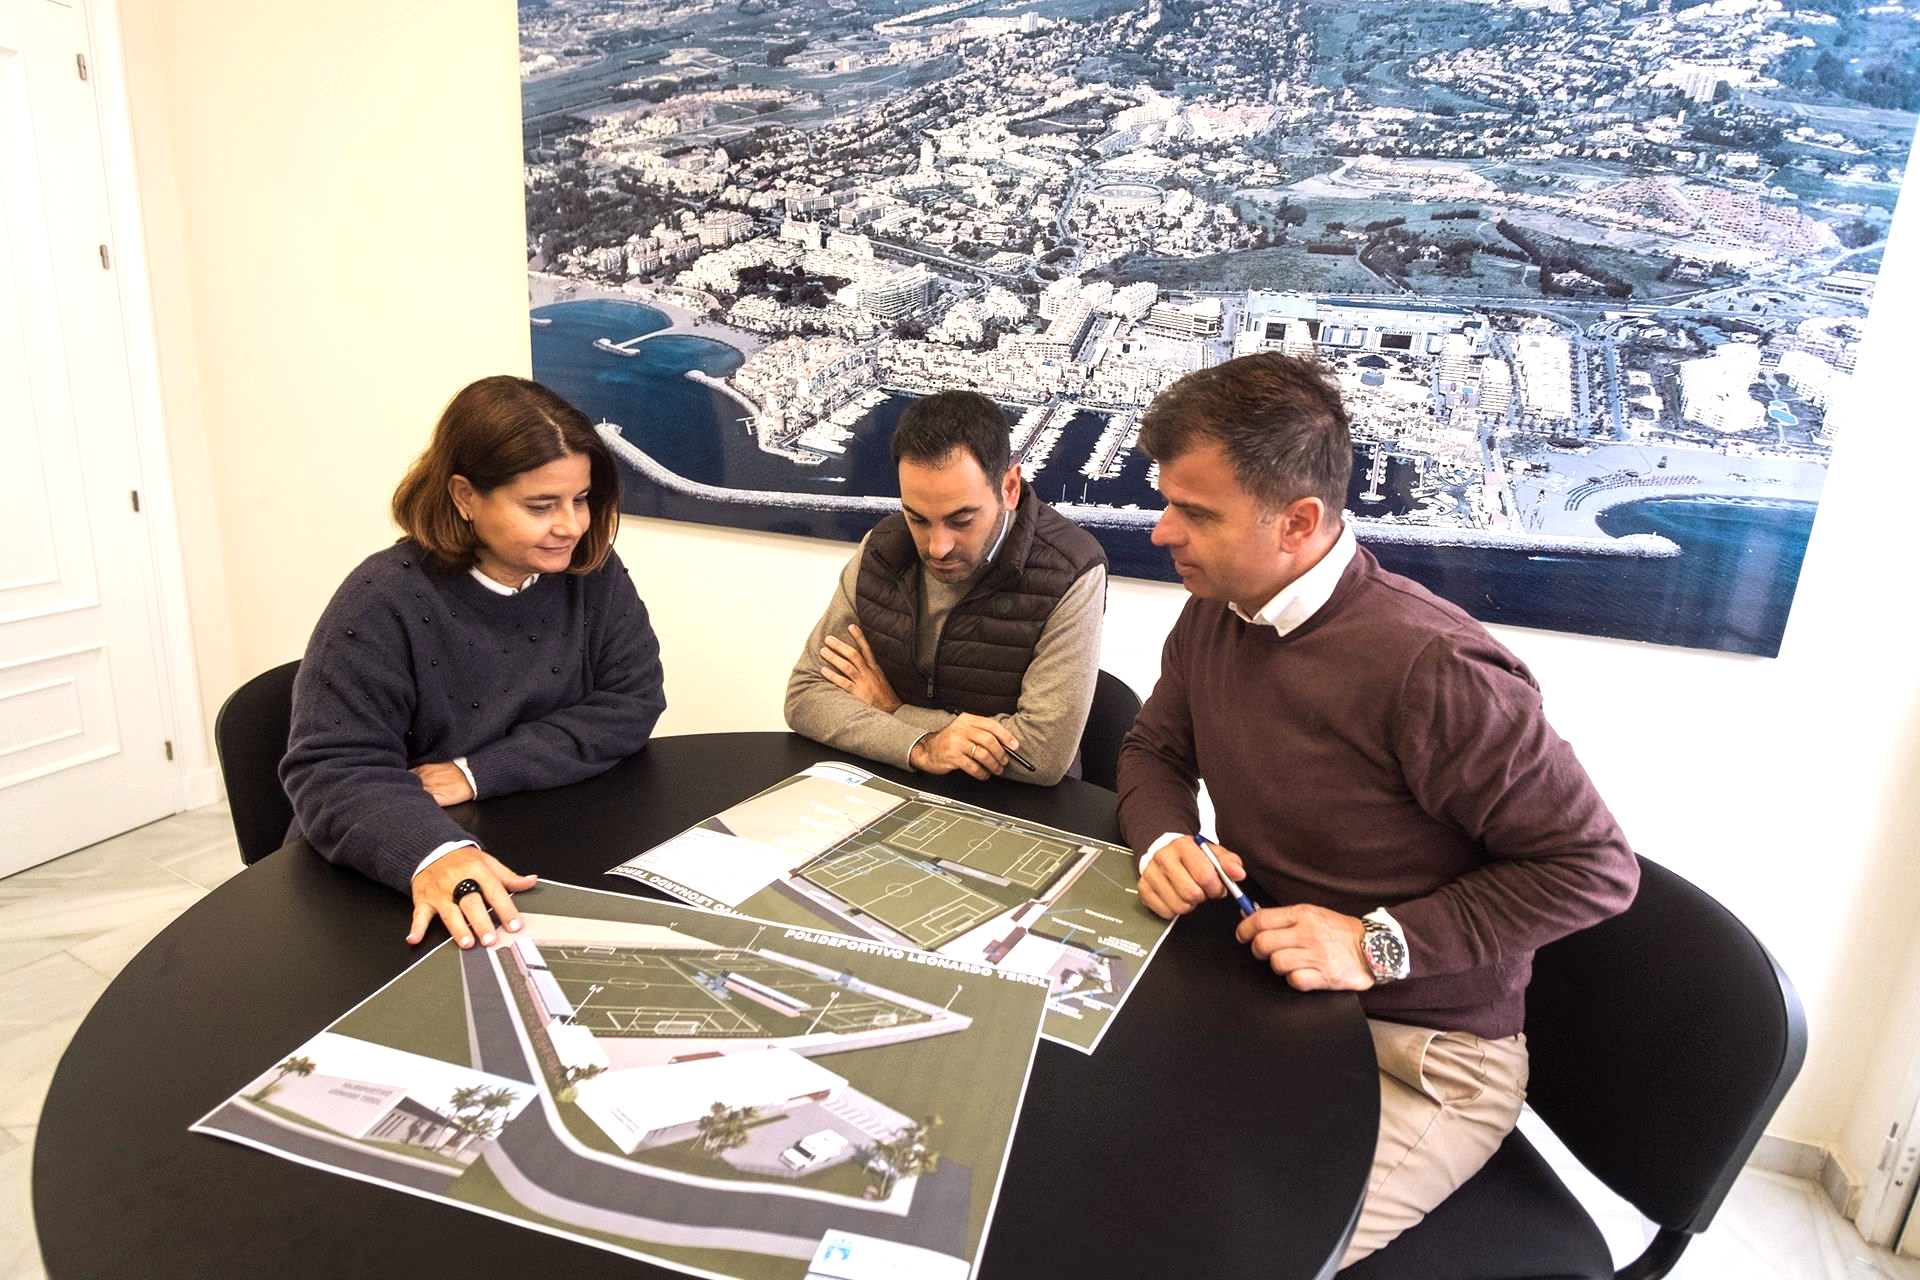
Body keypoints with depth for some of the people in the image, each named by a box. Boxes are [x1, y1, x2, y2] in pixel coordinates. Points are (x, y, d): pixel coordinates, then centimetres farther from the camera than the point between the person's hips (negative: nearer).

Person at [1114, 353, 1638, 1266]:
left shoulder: (1430, 668, -27)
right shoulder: (1213, 615, -2)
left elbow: (1595, 868, -19)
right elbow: (1154, 751, 13)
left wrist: (1377, 945, -23)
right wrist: (1165, 842, -10)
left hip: (1424, 1057, -6)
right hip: (1265, 991, 7)